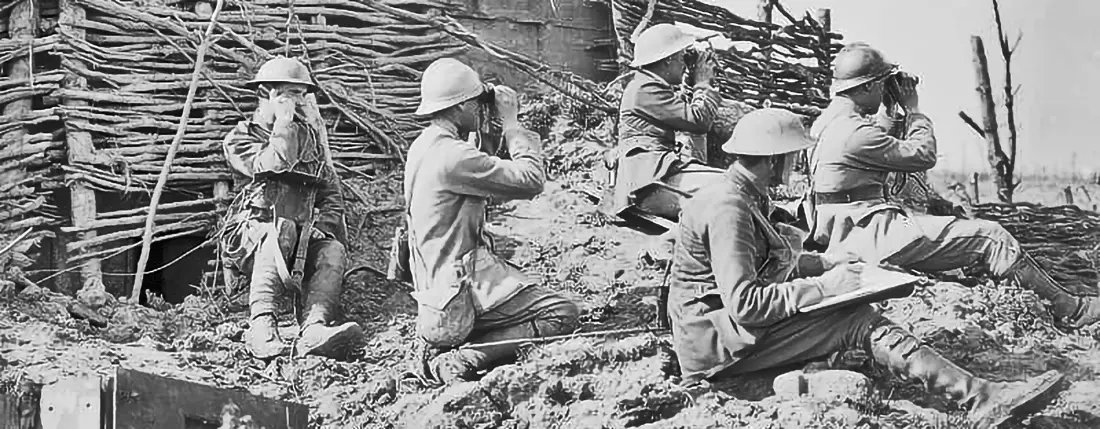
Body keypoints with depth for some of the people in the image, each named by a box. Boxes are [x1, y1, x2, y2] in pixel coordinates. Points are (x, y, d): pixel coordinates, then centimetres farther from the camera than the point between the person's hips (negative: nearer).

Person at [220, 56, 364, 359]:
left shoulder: (309, 137, 20)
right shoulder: (240, 138, 5)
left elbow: (332, 194, 17)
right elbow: (275, 167, -16)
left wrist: (320, 229, -2)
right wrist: (284, 122, -7)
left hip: (302, 241, 4)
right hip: (248, 237, -4)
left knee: (334, 251, -29)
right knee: (281, 230, -38)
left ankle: (313, 330, -51)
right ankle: (261, 326, -49)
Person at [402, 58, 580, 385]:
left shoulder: (424, 146, 11)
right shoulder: (452, 155, -21)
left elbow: (497, 192, 18)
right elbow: (531, 181, -19)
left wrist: (506, 128, 11)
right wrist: (511, 123, -8)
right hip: (461, 284, -10)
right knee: (562, 315, -12)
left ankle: (441, 346, 11)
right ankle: (459, 361, -17)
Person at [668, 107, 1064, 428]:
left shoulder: (745, 196, 13)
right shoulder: (727, 207, -21)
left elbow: (764, 266, 25)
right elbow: (744, 304, -28)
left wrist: (824, 263, 12)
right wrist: (823, 286, -21)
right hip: (714, 345, -11)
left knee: (857, 316, 2)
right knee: (858, 321, -18)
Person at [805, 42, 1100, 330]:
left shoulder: (828, 120, 11)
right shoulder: (854, 132, -20)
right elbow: (924, 155, -11)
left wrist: (894, 113, 15)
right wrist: (913, 109, 2)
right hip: (871, 237, -11)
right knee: (990, 238, -9)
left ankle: (1061, 296, 18)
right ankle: (1070, 310, -1)